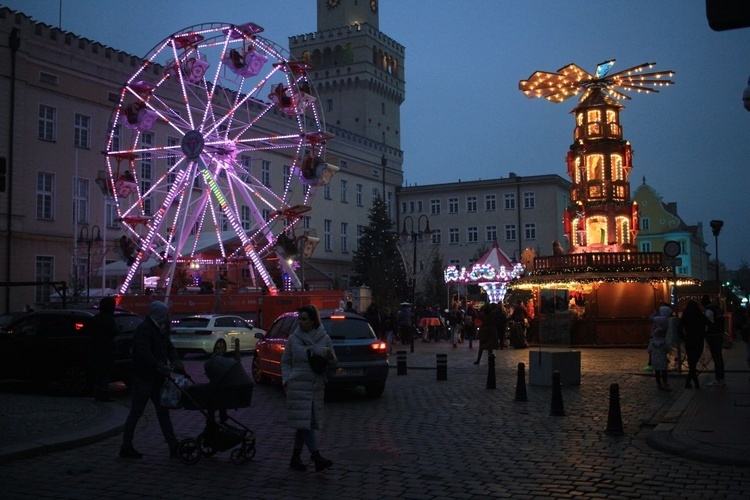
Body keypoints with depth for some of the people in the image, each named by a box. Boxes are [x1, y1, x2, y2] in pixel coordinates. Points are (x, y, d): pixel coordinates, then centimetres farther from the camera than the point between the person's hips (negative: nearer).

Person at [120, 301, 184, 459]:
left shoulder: (160, 330, 13)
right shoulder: (144, 330, -15)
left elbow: (170, 348, 10)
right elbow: (144, 354, -27)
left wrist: (176, 363, -8)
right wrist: (162, 367, -33)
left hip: (156, 379, 9)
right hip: (143, 378, -9)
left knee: (163, 412, 9)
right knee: (136, 412, 0)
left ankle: (173, 447, 12)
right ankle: (126, 447, 11)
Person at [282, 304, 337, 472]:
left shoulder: (324, 338, 3)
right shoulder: (293, 339, 1)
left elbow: (333, 361, 9)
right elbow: (285, 361, 10)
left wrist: (329, 356, -14)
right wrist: (286, 380, -2)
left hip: (317, 386, 2)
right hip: (298, 386, -2)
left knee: (305, 423, 9)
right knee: (304, 421, -11)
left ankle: (296, 458, 20)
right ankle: (317, 457, -13)